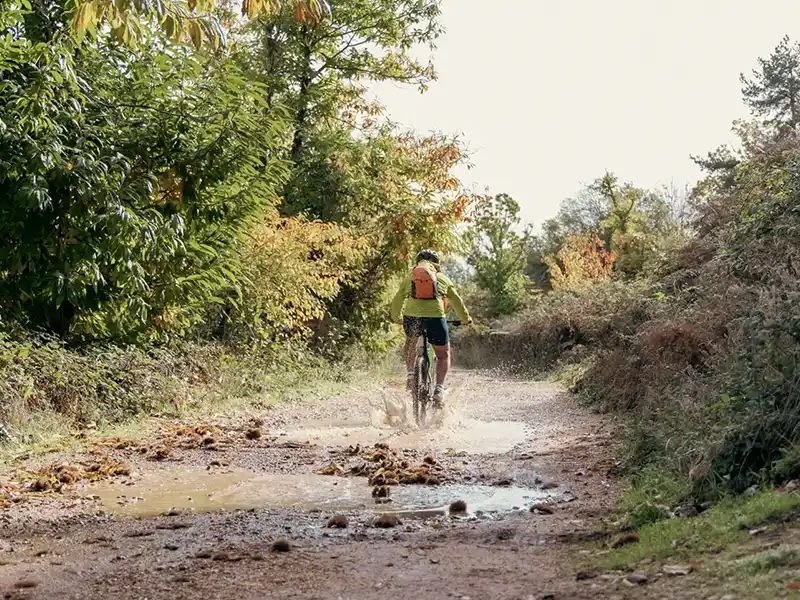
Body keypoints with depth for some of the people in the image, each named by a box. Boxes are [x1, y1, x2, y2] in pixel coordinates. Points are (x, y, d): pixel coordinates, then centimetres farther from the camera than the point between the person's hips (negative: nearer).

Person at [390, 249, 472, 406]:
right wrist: (466, 319, 41)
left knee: (411, 343, 34)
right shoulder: (442, 278, 22)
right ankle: (439, 389, -1)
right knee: (443, 355, 15)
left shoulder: (409, 278, 22)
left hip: (411, 315, 1)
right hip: (435, 316, -1)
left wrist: (396, 318, 46)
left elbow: (397, 302, 28)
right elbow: (457, 301, 27)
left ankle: (410, 375, 23)